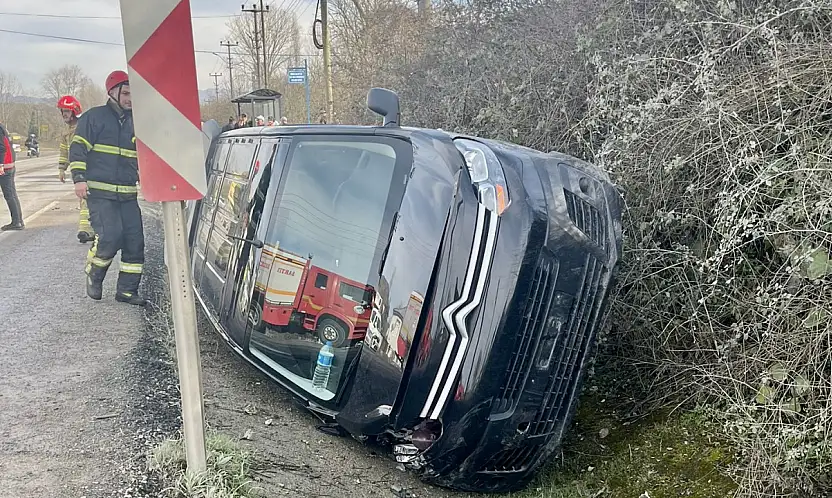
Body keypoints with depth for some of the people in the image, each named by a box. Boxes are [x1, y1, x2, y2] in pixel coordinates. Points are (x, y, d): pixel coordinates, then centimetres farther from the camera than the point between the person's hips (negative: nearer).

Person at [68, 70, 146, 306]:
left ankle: (127, 290, 9)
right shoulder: (94, 117, 0)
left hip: (128, 194, 6)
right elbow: (78, 148, -4)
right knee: (110, 237, -18)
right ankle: (93, 276, 10)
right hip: (99, 192, -6)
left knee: (135, 241, -1)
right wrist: (79, 178, -13)